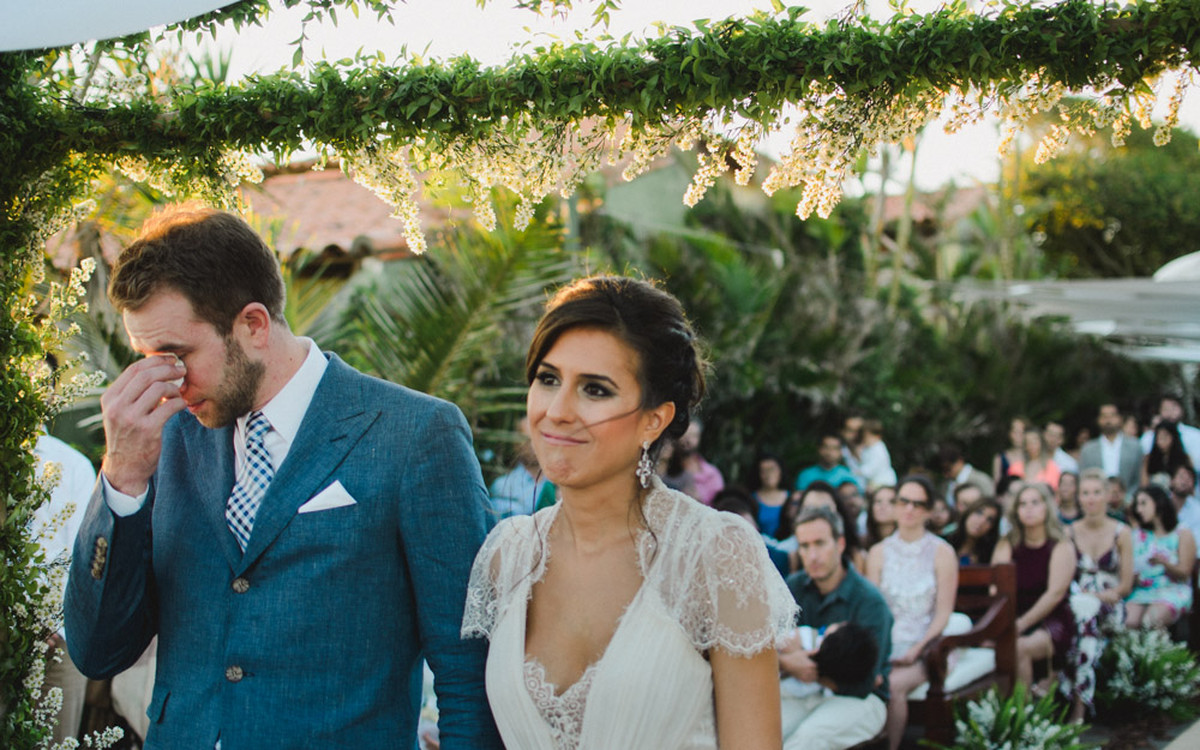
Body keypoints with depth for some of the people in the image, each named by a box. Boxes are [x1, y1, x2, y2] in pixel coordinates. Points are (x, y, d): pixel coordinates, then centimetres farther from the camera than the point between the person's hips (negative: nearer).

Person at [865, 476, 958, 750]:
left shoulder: (942, 553, 3)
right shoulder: (879, 552, 13)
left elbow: (943, 612, -2)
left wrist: (917, 649, -14)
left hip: (925, 646, -2)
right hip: (885, 644, 2)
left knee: (894, 685, -32)